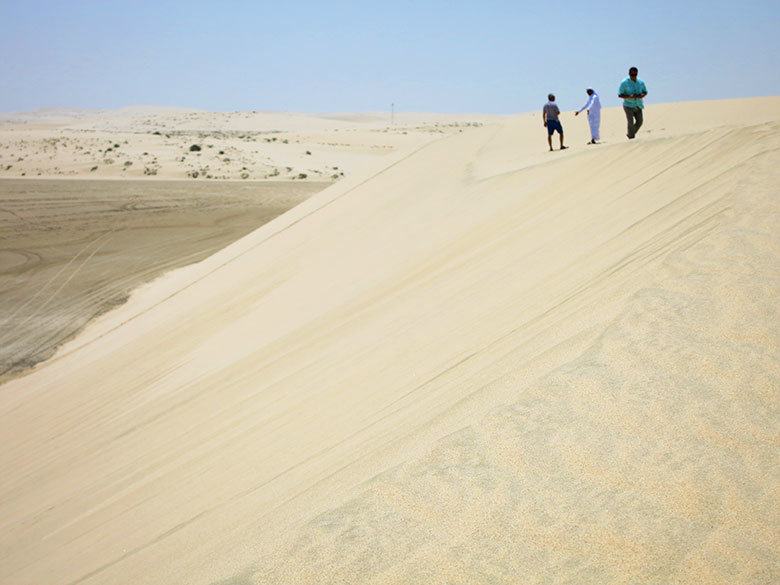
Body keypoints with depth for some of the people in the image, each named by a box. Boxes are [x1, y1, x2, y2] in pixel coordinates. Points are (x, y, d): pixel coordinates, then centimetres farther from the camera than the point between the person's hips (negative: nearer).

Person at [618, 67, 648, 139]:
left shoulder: (640, 82, 2)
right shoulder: (624, 83, -10)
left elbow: (645, 92, 13)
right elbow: (619, 95, -10)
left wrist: (642, 95, -11)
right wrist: (629, 96, -25)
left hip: (638, 105, 5)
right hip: (628, 106, -5)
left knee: (639, 122, 5)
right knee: (631, 123, -12)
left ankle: (630, 134, 26)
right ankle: (631, 138, 3)